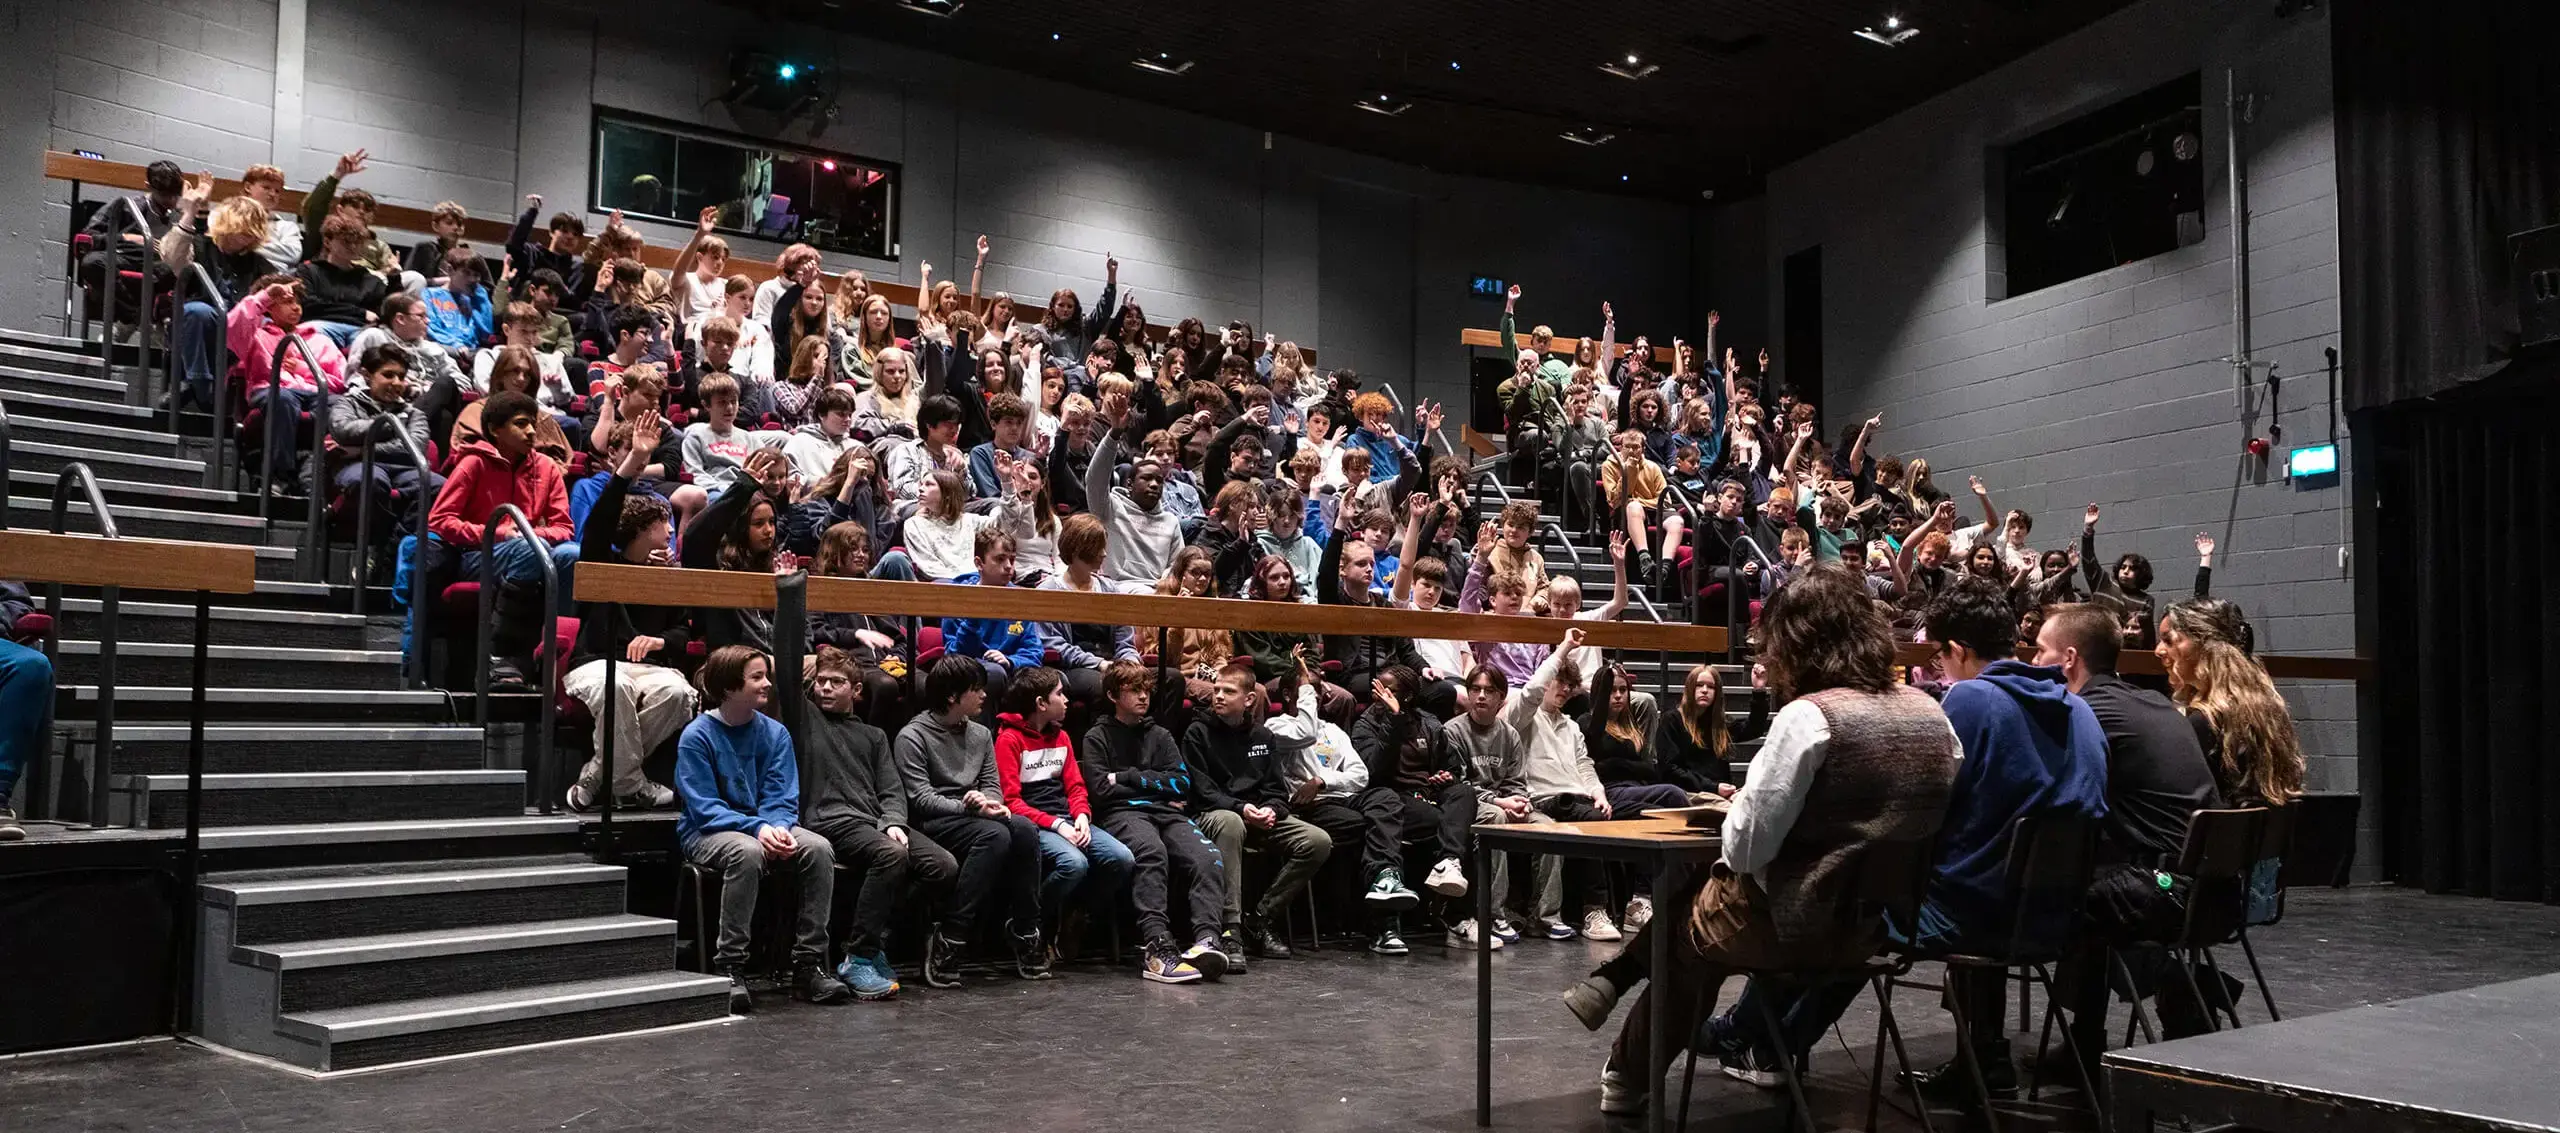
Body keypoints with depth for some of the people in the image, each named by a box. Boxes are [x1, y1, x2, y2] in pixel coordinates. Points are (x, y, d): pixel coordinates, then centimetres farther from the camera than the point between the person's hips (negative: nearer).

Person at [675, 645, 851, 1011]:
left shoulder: (775, 733, 5)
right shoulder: (697, 735, -7)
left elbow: (782, 799, 2)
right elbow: (704, 808, -13)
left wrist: (779, 827, -21)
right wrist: (757, 828, -27)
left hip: (764, 826, 5)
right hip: (706, 832, -4)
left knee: (818, 848, -25)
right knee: (747, 851, -39)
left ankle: (809, 964, -19)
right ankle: (728, 967, -29)